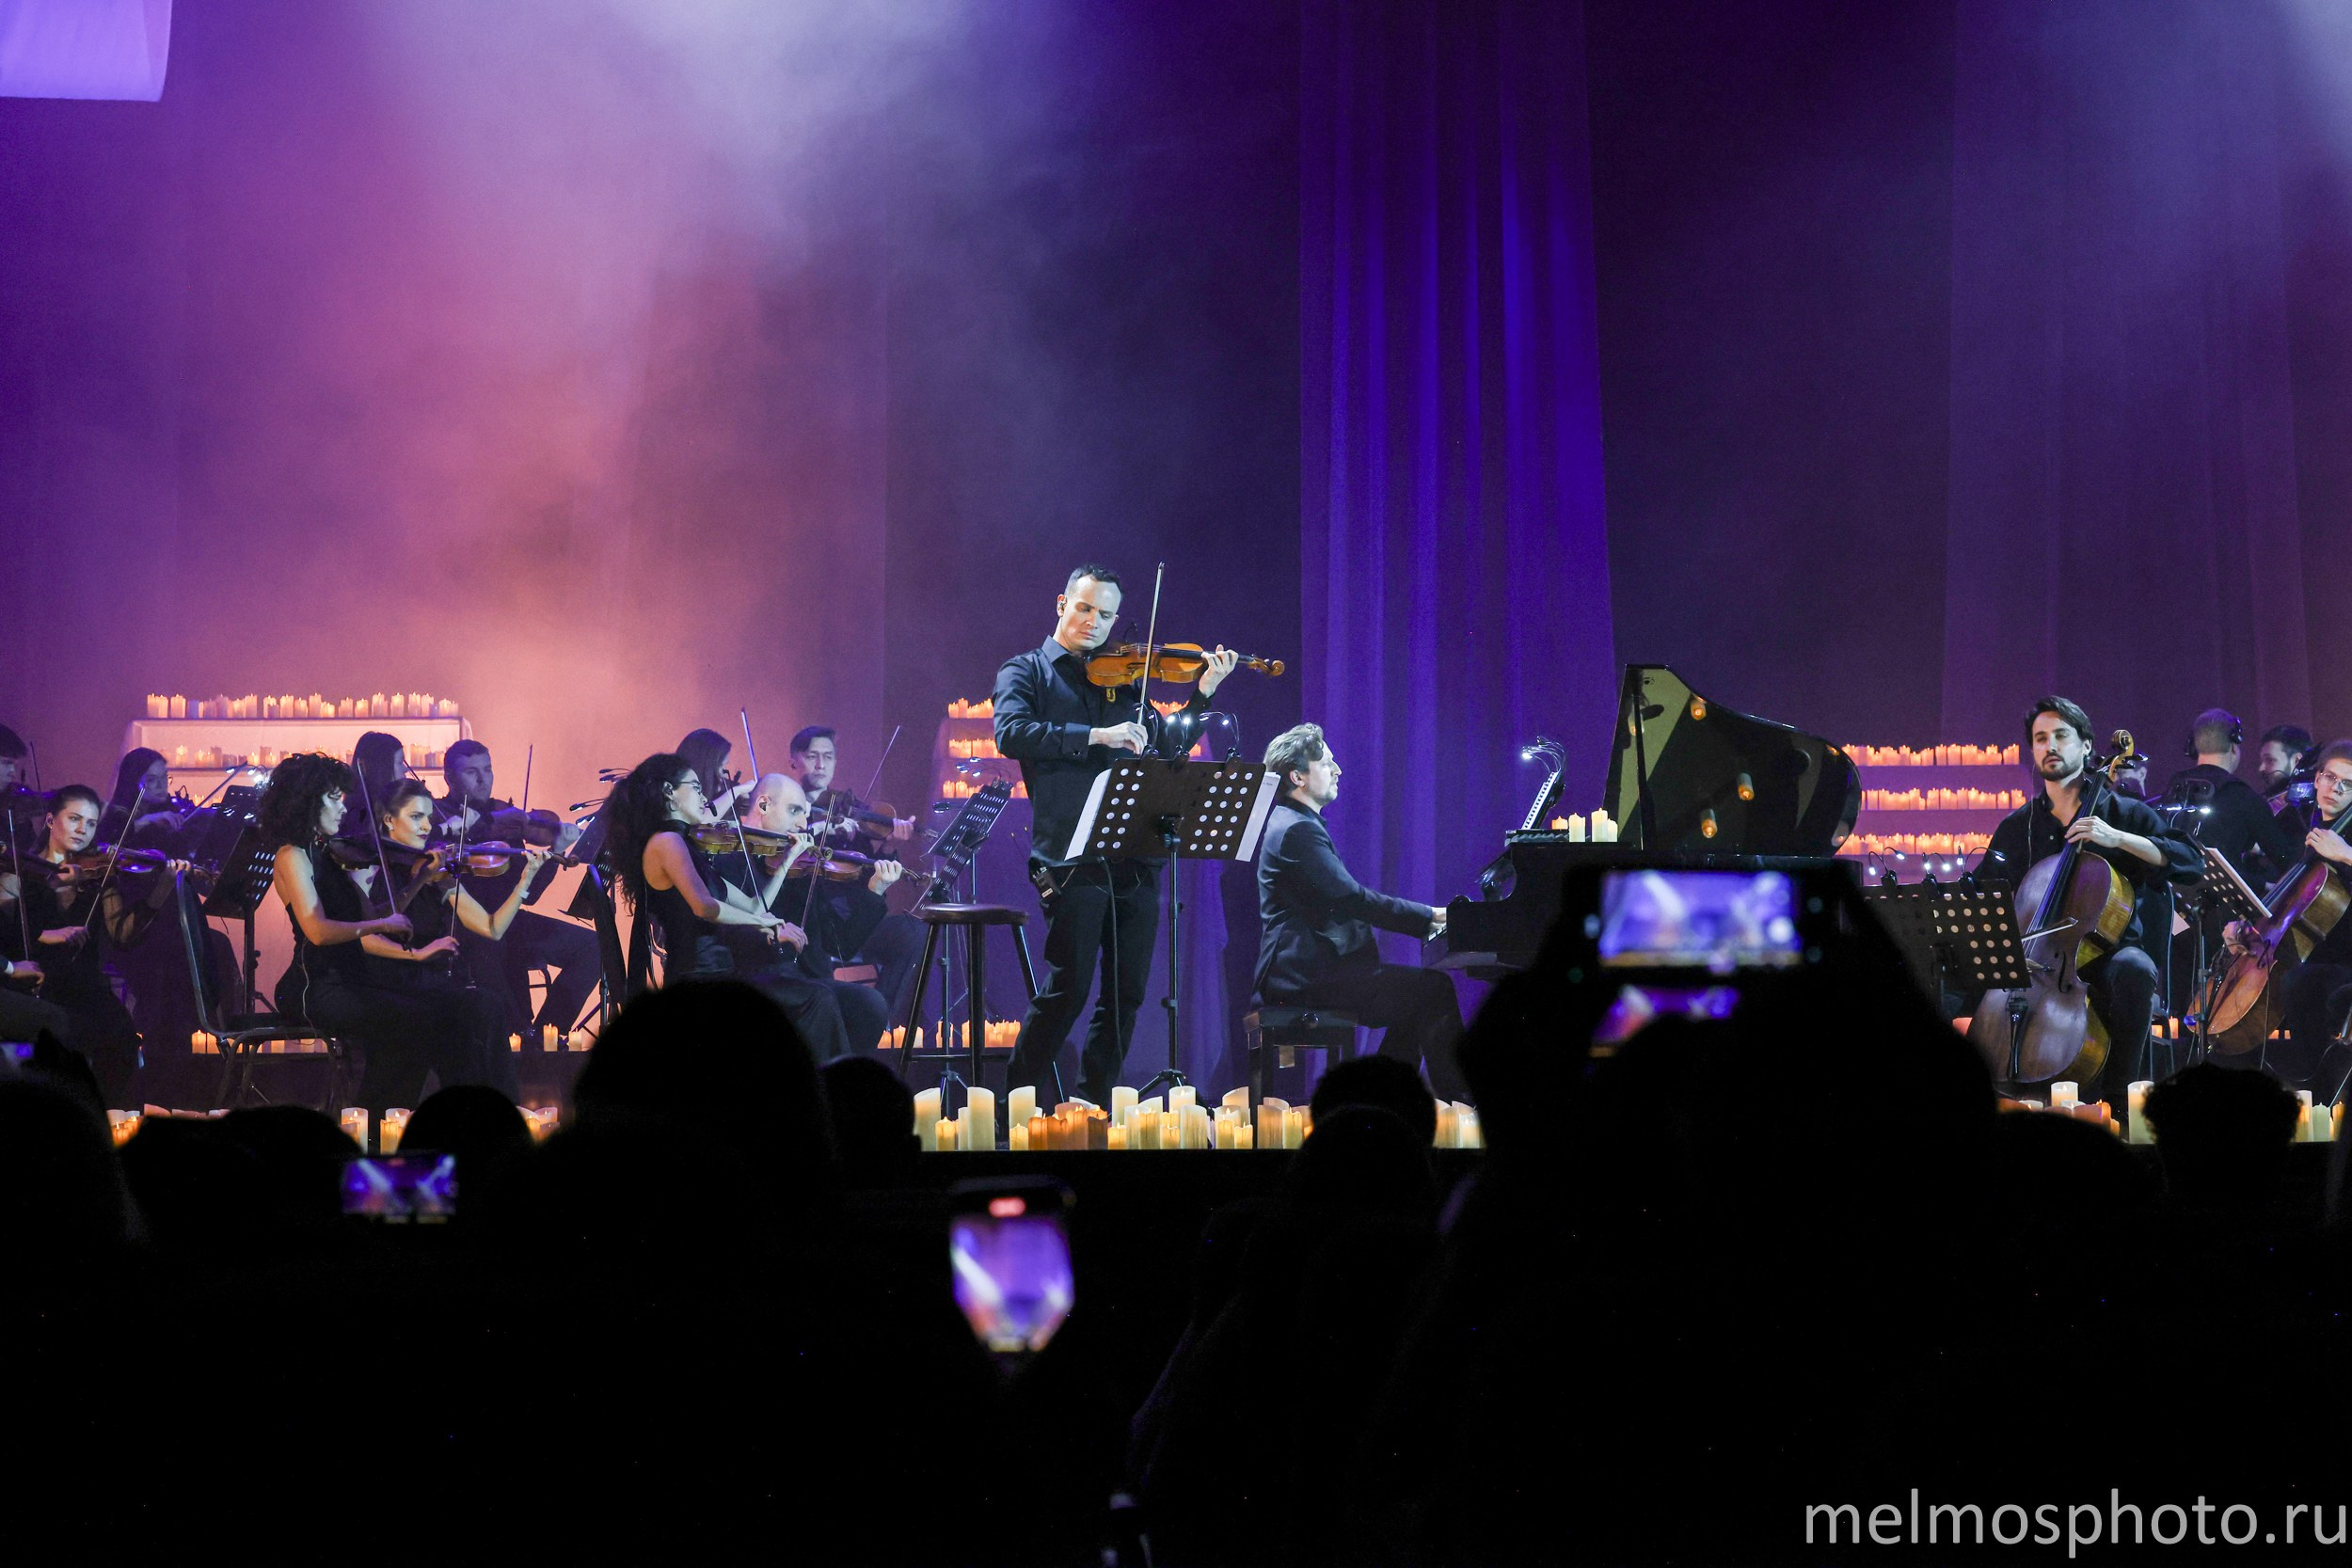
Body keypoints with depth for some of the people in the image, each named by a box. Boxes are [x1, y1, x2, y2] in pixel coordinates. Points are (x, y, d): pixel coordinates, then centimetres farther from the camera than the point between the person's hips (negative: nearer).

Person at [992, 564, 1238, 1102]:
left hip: (1134, 858, 5)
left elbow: (1165, 745, 17)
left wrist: (1203, 694, 4)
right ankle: (1014, 1100, 5)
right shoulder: (1027, 670, 6)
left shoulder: (1122, 679, 19)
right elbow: (1011, 733, -13)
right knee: (1069, 988, -8)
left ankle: (1097, 1100, 17)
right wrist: (1096, 735, -19)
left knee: (1127, 990, 6)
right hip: (1071, 857, -5)